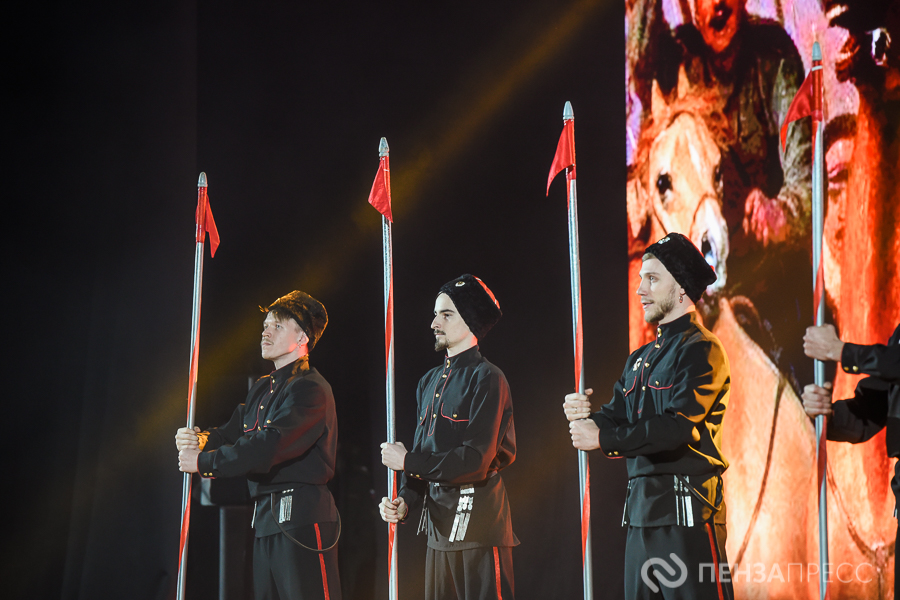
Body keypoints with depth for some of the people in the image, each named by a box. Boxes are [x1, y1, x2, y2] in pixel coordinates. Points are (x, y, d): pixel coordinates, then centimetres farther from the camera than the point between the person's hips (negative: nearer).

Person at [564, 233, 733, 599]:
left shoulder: (701, 350, -7)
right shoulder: (640, 359, 21)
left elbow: (678, 427, -19)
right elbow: (615, 420, 15)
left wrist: (602, 438, -18)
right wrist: (583, 416, -8)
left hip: (686, 510, -9)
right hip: (641, 513, 9)